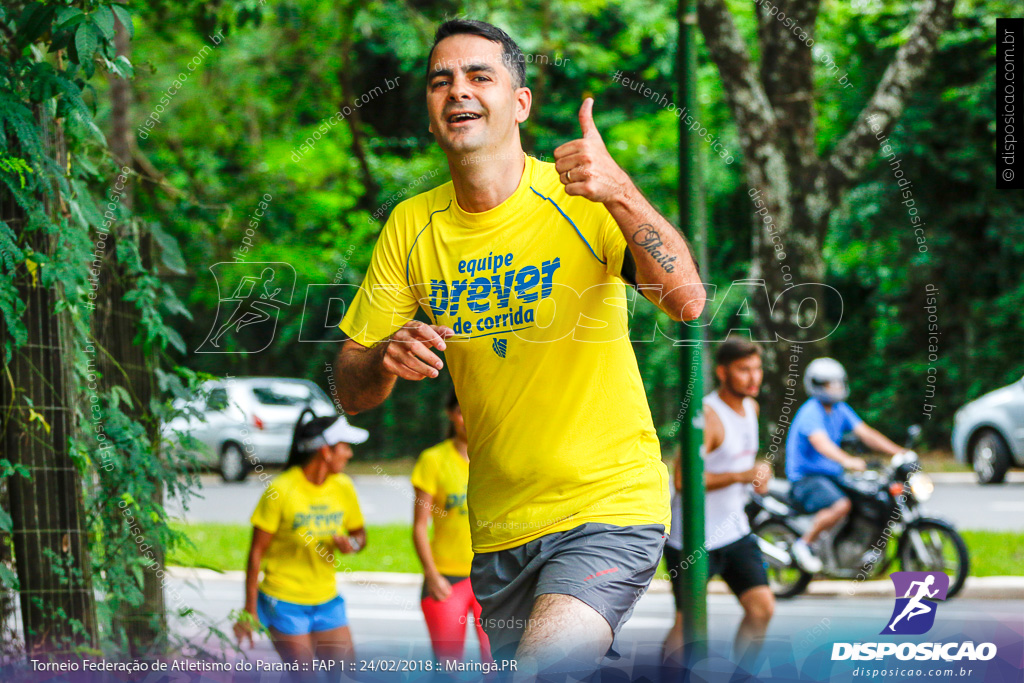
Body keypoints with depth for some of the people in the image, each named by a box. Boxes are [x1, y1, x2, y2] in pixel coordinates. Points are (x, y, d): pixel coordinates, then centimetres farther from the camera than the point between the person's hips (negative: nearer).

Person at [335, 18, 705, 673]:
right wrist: (386, 358, -21)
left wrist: (621, 194, -41)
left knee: (546, 664, -26)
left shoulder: (581, 198, -11)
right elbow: (351, 392, 2)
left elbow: (687, 300, -27)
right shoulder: (412, 225, 0)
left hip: (608, 505, -5)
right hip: (497, 527, 5)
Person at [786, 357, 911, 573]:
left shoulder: (840, 410, 10)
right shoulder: (811, 412, -17)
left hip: (832, 475, 9)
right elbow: (821, 442, -35)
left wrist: (898, 452, -9)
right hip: (807, 477, -9)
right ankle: (804, 543, -17)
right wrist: (846, 460, -53)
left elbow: (865, 433, 4)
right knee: (841, 505, -34)